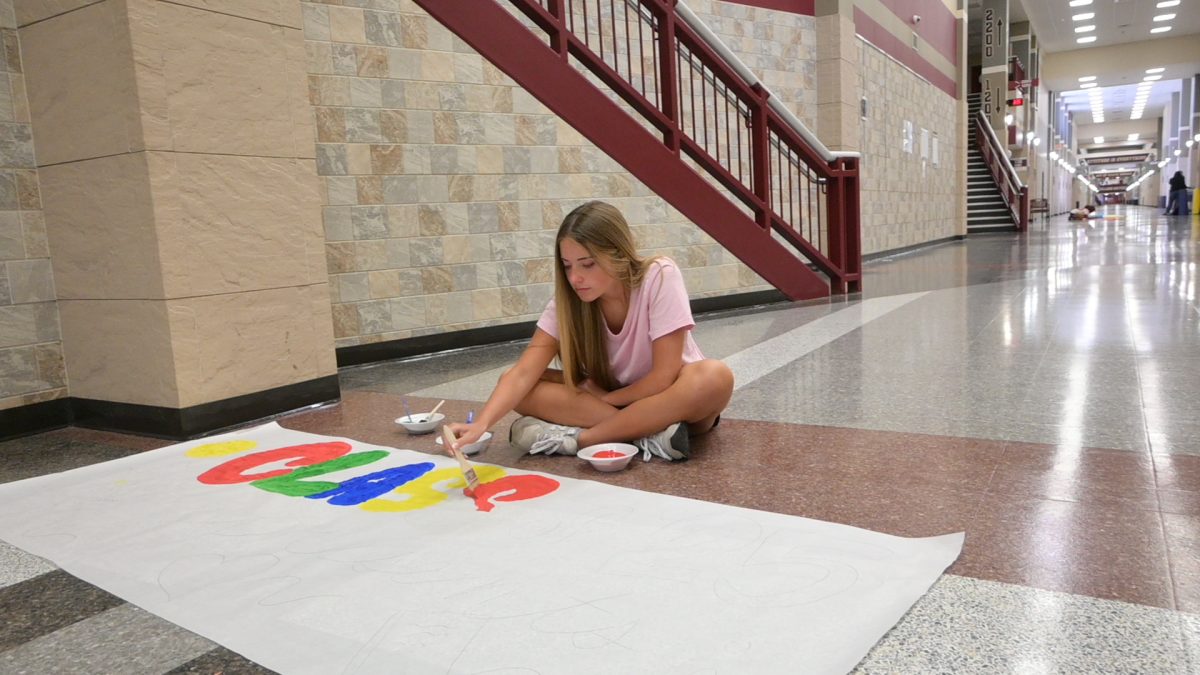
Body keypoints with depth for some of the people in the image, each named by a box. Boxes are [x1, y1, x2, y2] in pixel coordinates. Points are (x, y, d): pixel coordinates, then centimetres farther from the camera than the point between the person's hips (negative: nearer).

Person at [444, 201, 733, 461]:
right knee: (515, 383, -18)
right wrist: (480, 424, -39)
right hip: (609, 398, 3)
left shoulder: (661, 277, -24)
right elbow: (523, 373, -24)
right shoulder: (568, 300, -14)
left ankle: (578, 437, -31)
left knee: (715, 377, -38)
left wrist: (604, 397, -14)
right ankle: (648, 433, -27)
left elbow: (663, 377, -25)